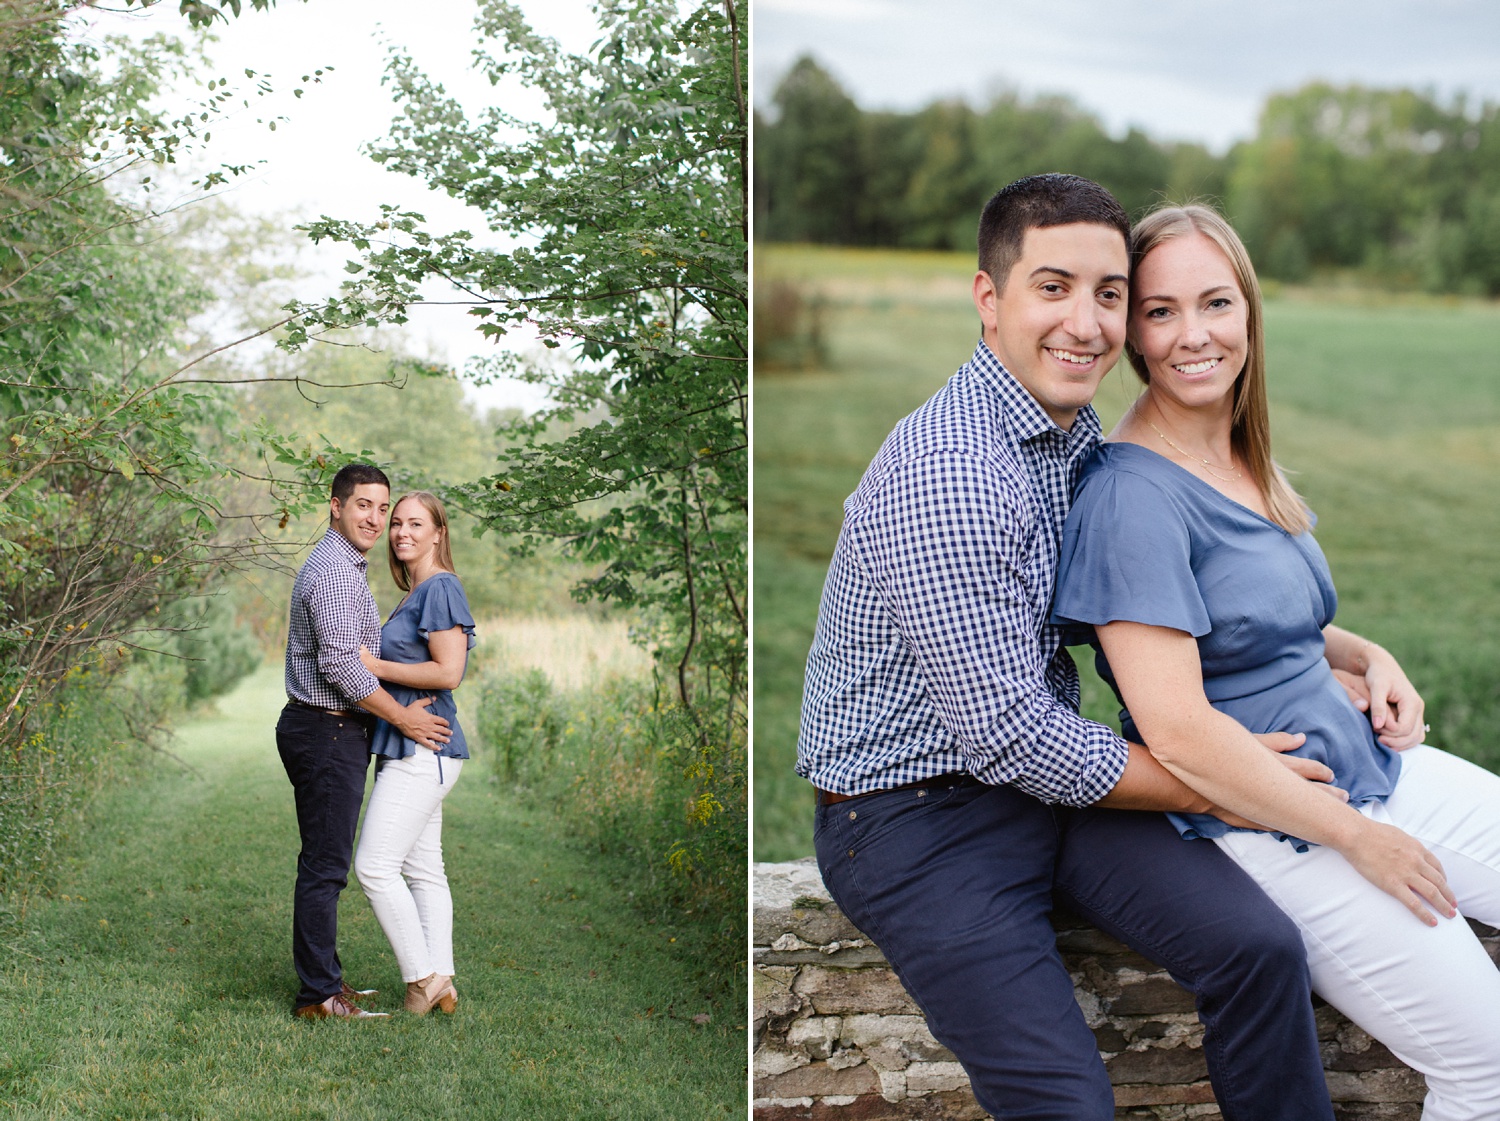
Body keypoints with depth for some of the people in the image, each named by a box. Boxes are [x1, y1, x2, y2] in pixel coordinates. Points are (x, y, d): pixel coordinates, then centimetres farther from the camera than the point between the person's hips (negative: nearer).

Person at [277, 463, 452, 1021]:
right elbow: (340, 664, -22)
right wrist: (404, 717, -15)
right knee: (325, 867, -7)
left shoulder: (344, 567, 19)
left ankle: (324, 978, 23)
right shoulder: (334, 571, -15)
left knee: (325, 864, 15)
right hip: (327, 731, -11)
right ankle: (319, 995, -2)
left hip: (332, 730, 11)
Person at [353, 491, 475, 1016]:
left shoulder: (441, 588, -13)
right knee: (422, 869, 10)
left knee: (375, 864, -11)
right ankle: (442, 985, 13)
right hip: (411, 749, 10)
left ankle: (423, 977, -3)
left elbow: (447, 672, -20)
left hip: (422, 749, -10)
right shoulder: (415, 593, 17)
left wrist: (375, 667, -15)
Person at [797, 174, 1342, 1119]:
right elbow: (1010, 736, -23)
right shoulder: (948, 472, -24)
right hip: (915, 813, -7)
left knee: (1261, 945, -12)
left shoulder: (1076, 433, 6)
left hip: (1048, 767, 8)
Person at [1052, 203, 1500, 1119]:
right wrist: (1359, 839, -17)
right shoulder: (1134, 495, -21)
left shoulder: (1250, 461, 7)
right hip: (1263, 828, -9)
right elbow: (1177, 732, -24)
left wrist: (1367, 656, 3)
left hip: (1369, 761, 9)